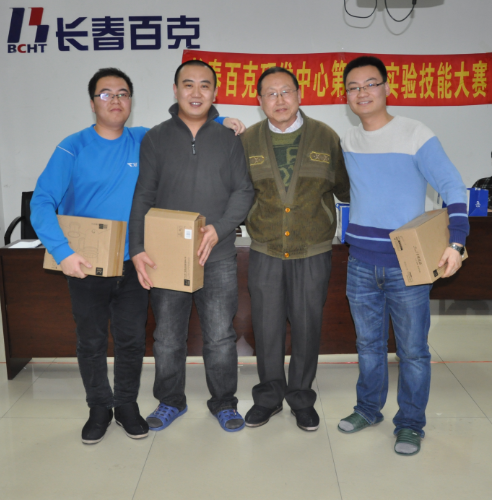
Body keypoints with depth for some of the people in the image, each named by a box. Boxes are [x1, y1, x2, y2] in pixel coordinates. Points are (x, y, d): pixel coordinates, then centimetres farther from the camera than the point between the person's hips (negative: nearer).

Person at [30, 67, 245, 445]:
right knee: (91, 341, 11)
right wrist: (63, 251, -27)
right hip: (86, 265, -2)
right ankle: (99, 407, 32)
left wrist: (222, 122, 0)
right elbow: (42, 202, -14)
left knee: (132, 339, 11)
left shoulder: (145, 141, 2)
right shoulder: (74, 148, -8)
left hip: (132, 264, 2)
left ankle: (127, 405, 31)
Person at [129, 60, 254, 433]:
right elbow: (143, 198, 2)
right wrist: (138, 249, -8)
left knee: (221, 337, 6)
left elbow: (244, 191, 3)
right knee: (167, 339, 10)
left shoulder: (228, 138, 6)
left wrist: (220, 228, -13)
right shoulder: (156, 138, 6)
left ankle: (224, 402, 25)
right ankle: (171, 401, 30)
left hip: (218, 258, 0)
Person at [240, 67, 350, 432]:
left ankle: (301, 398, 29)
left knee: (307, 327, 9)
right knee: (267, 327, 9)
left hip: (313, 253, -1)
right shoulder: (247, 140, 4)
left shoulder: (325, 137, 1)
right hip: (265, 252, 1)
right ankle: (269, 396, 30)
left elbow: (345, 189, 10)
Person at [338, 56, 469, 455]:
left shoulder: (416, 134, -8)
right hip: (361, 263, 5)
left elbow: (453, 187, -8)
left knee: (412, 350, 5)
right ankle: (368, 409, 33)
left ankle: (410, 424, 21)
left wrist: (456, 242, -18)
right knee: (369, 343, 16)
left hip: (408, 265, -4)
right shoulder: (348, 141, 7)